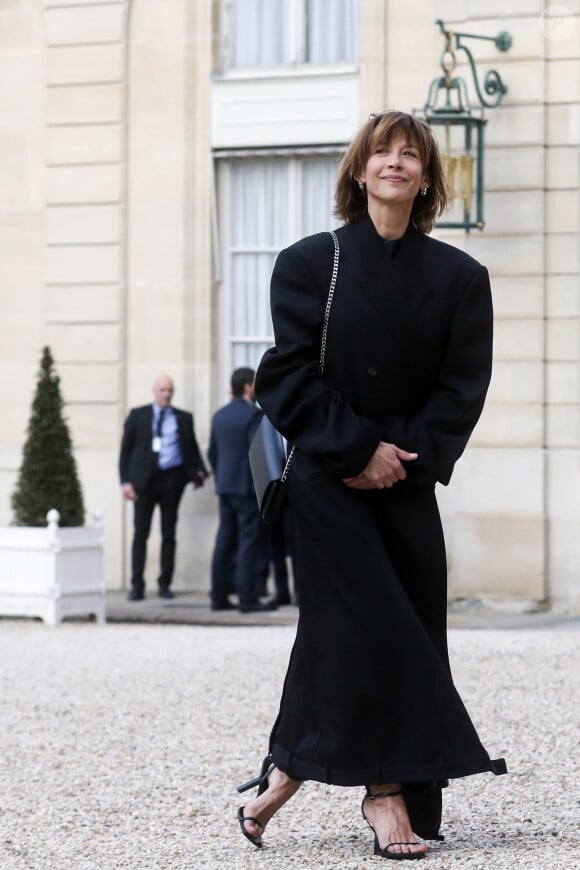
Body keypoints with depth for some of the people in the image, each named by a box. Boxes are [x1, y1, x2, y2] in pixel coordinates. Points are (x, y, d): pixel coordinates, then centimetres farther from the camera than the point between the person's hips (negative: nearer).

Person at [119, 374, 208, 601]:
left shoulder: (183, 419, 10)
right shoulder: (138, 416, 7)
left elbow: (192, 448, 13)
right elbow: (126, 449, 6)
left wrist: (198, 472, -7)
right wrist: (126, 481, -4)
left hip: (172, 478, 1)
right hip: (144, 479, -1)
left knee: (169, 533, 4)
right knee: (140, 533, -1)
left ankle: (165, 584, 10)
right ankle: (137, 585, 2)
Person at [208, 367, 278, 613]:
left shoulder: (219, 415, 11)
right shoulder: (253, 415, -12)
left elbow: (212, 452, 16)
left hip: (225, 486, 7)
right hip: (248, 487, -7)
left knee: (225, 541, 10)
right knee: (249, 542, -6)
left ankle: (219, 597, 12)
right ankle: (248, 599, -8)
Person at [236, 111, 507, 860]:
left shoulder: (458, 278, 4)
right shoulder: (310, 264, 0)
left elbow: (463, 386, 0)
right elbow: (290, 374, -6)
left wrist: (406, 454, -13)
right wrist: (360, 447, -15)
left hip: (405, 483, 3)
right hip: (327, 478, -3)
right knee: (367, 623, -12)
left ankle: (290, 769, 15)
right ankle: (385, 789, -10)